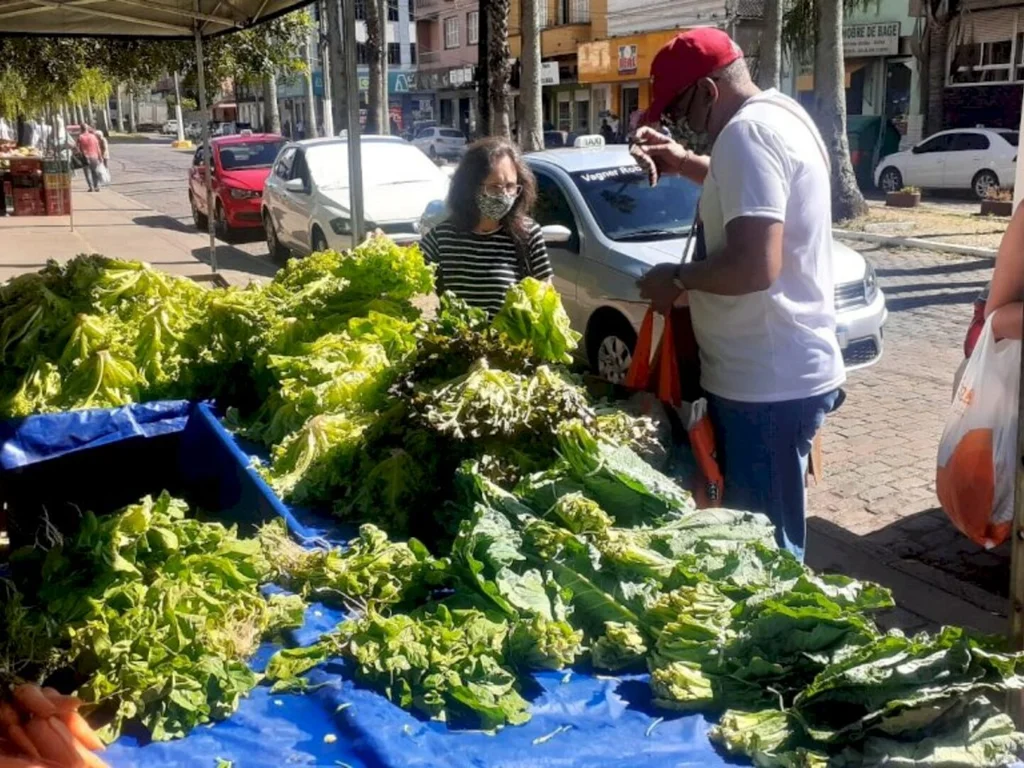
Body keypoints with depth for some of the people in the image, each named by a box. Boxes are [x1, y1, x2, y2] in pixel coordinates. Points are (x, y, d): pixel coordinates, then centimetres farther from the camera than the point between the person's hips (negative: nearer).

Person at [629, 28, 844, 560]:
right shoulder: (779, 113, 13)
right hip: (786, 371, 11)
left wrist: (677, 278, -12)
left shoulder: (746, 132, -19)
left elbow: (755, 266, -29)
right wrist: (685, 164, 19)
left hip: (768, 382, -11)